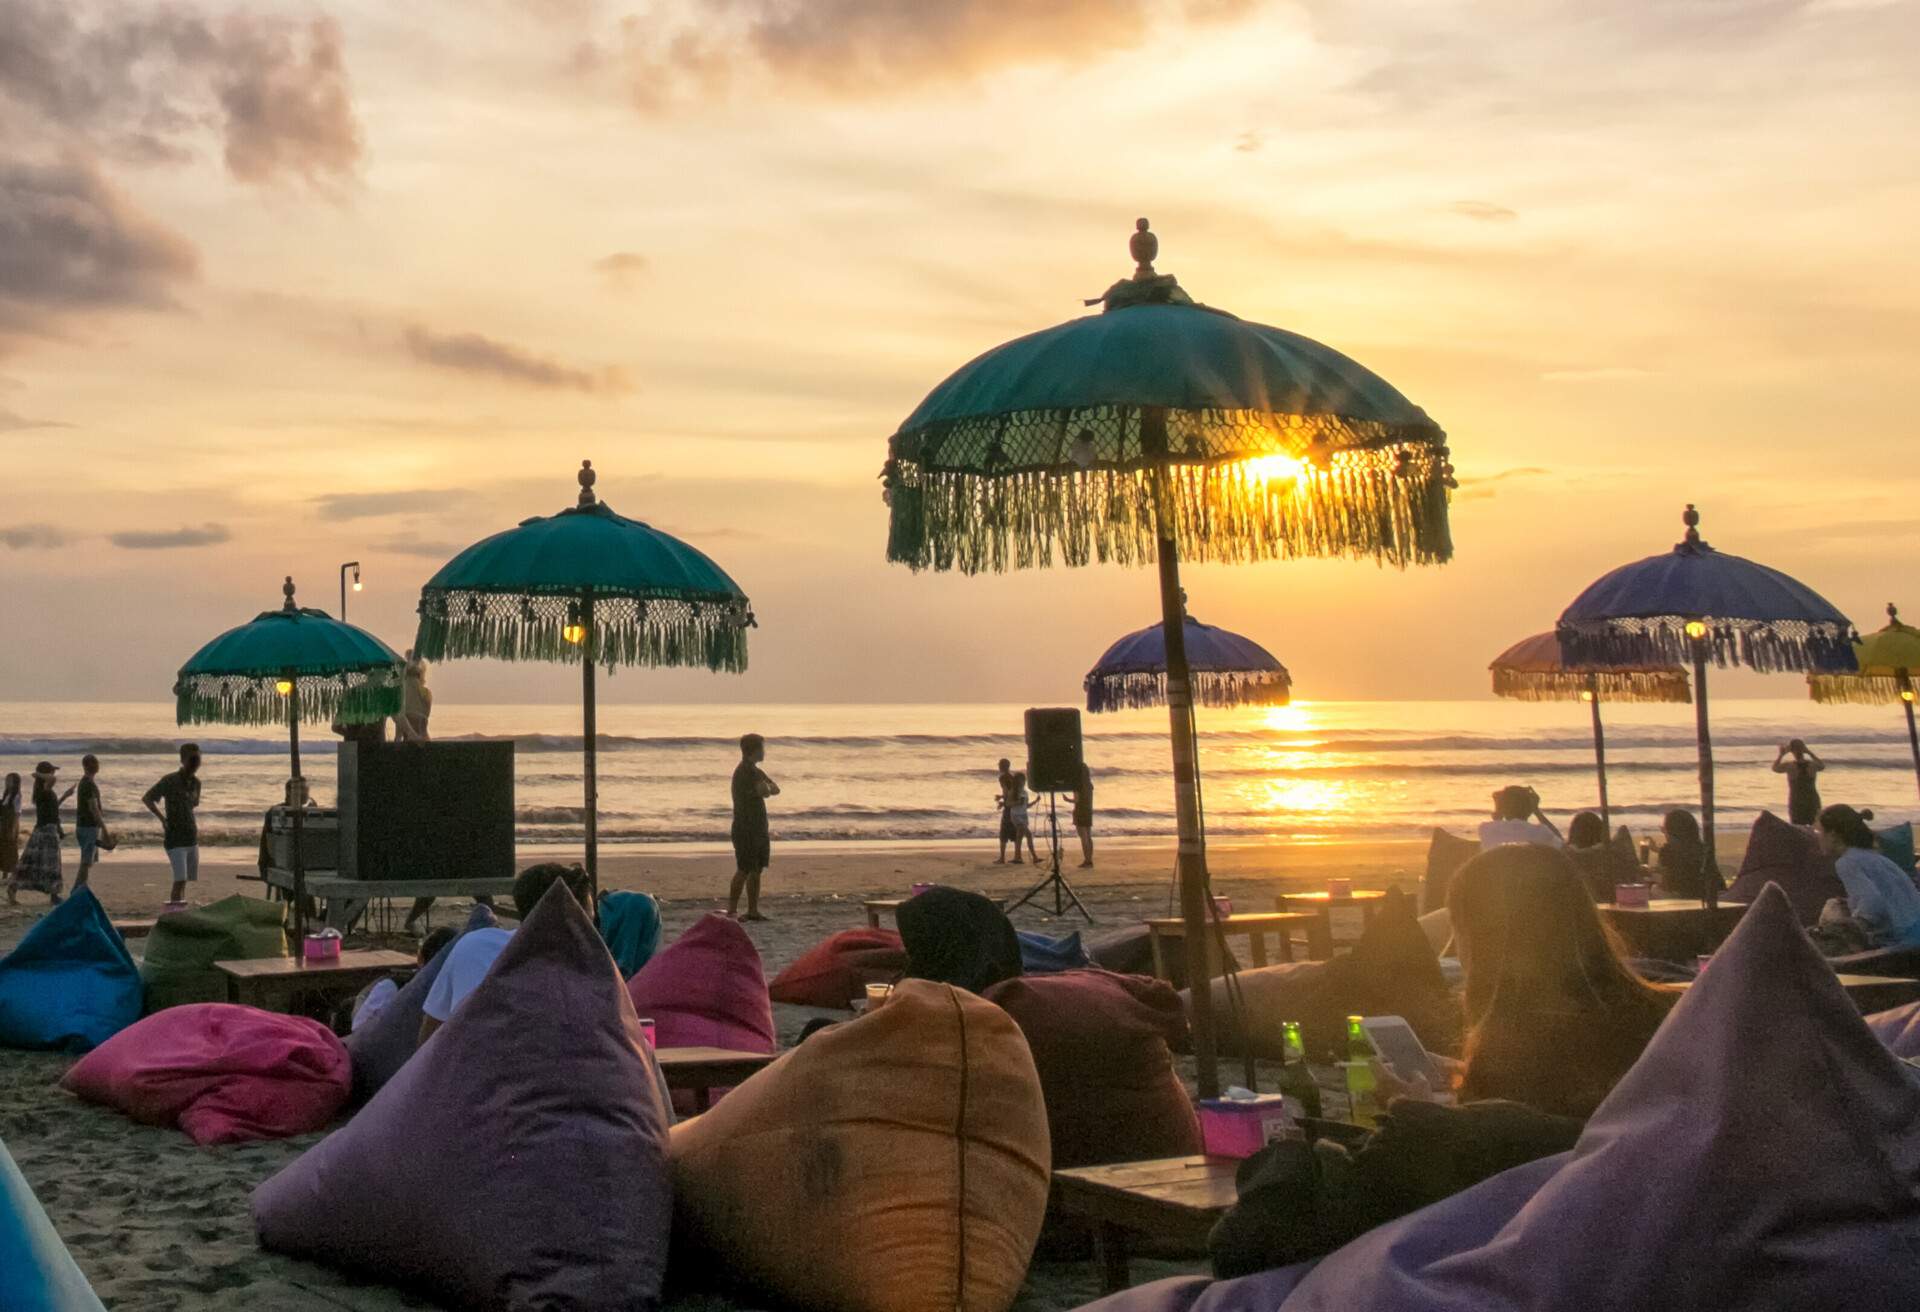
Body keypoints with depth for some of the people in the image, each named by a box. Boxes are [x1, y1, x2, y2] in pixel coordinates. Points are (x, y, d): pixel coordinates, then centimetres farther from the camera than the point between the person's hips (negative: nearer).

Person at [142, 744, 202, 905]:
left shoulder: (195, 783, 8)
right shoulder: (170, 781, -10)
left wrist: (194, 825, 10)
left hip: (192, 838, 6)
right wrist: (163, 819, -11)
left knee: (185, 881, 10)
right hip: (175, 839, -6)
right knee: (180, 879, -15)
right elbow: (146, 799, -5)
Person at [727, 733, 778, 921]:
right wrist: (766, 787, -1)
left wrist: (765, 787, -7)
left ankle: (753, 910, 13)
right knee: (744, 870, -9)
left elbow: (775, 789, 12)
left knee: (755, 870, 9)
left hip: (757, 828, 9)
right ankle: (732, 910, -6)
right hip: (746, 829, -9)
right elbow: (765, 791, -22)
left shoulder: (754, 771, 17)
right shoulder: (745, 771, -15)